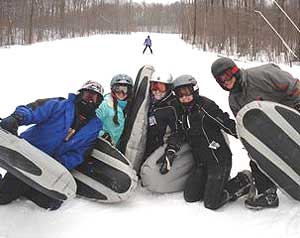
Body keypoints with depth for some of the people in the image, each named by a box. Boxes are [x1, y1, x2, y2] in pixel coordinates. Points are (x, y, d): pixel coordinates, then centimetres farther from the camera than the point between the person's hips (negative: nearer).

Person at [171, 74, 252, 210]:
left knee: (211, 203, -11)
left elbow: (228, 125, -17)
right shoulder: (183, 114, 10)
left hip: (219, 159, -8)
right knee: (190, 196, 2)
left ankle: (243, 181, 6)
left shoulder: (205, 106, -14)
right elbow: (179, 136, 23)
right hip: (201, 163, 8)